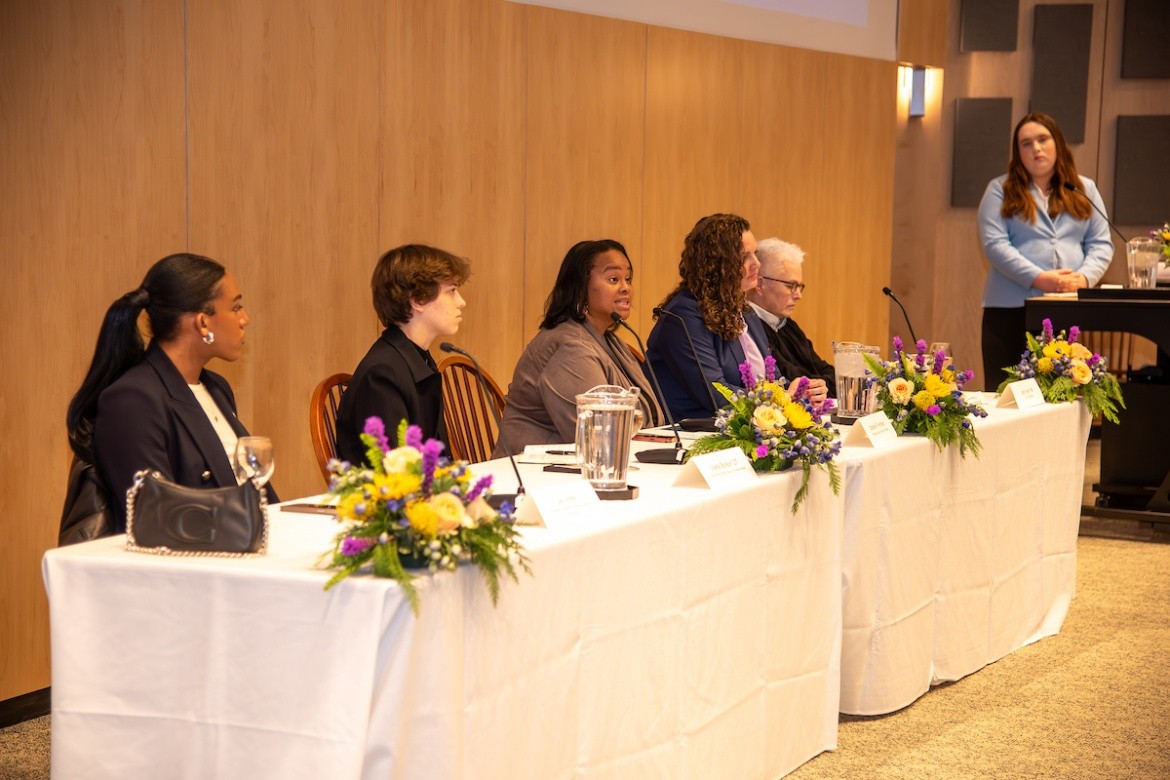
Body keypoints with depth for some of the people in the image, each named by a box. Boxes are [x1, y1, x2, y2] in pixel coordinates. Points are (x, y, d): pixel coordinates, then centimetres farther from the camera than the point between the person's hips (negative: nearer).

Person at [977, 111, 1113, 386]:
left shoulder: (1085, 190, 16)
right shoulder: (1001, 190, 6)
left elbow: (1101, 244, 9)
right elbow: (994, 244, -6)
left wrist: (1084, 277, -12)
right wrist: (1039, 279, -17)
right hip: (1011, 308, -2)